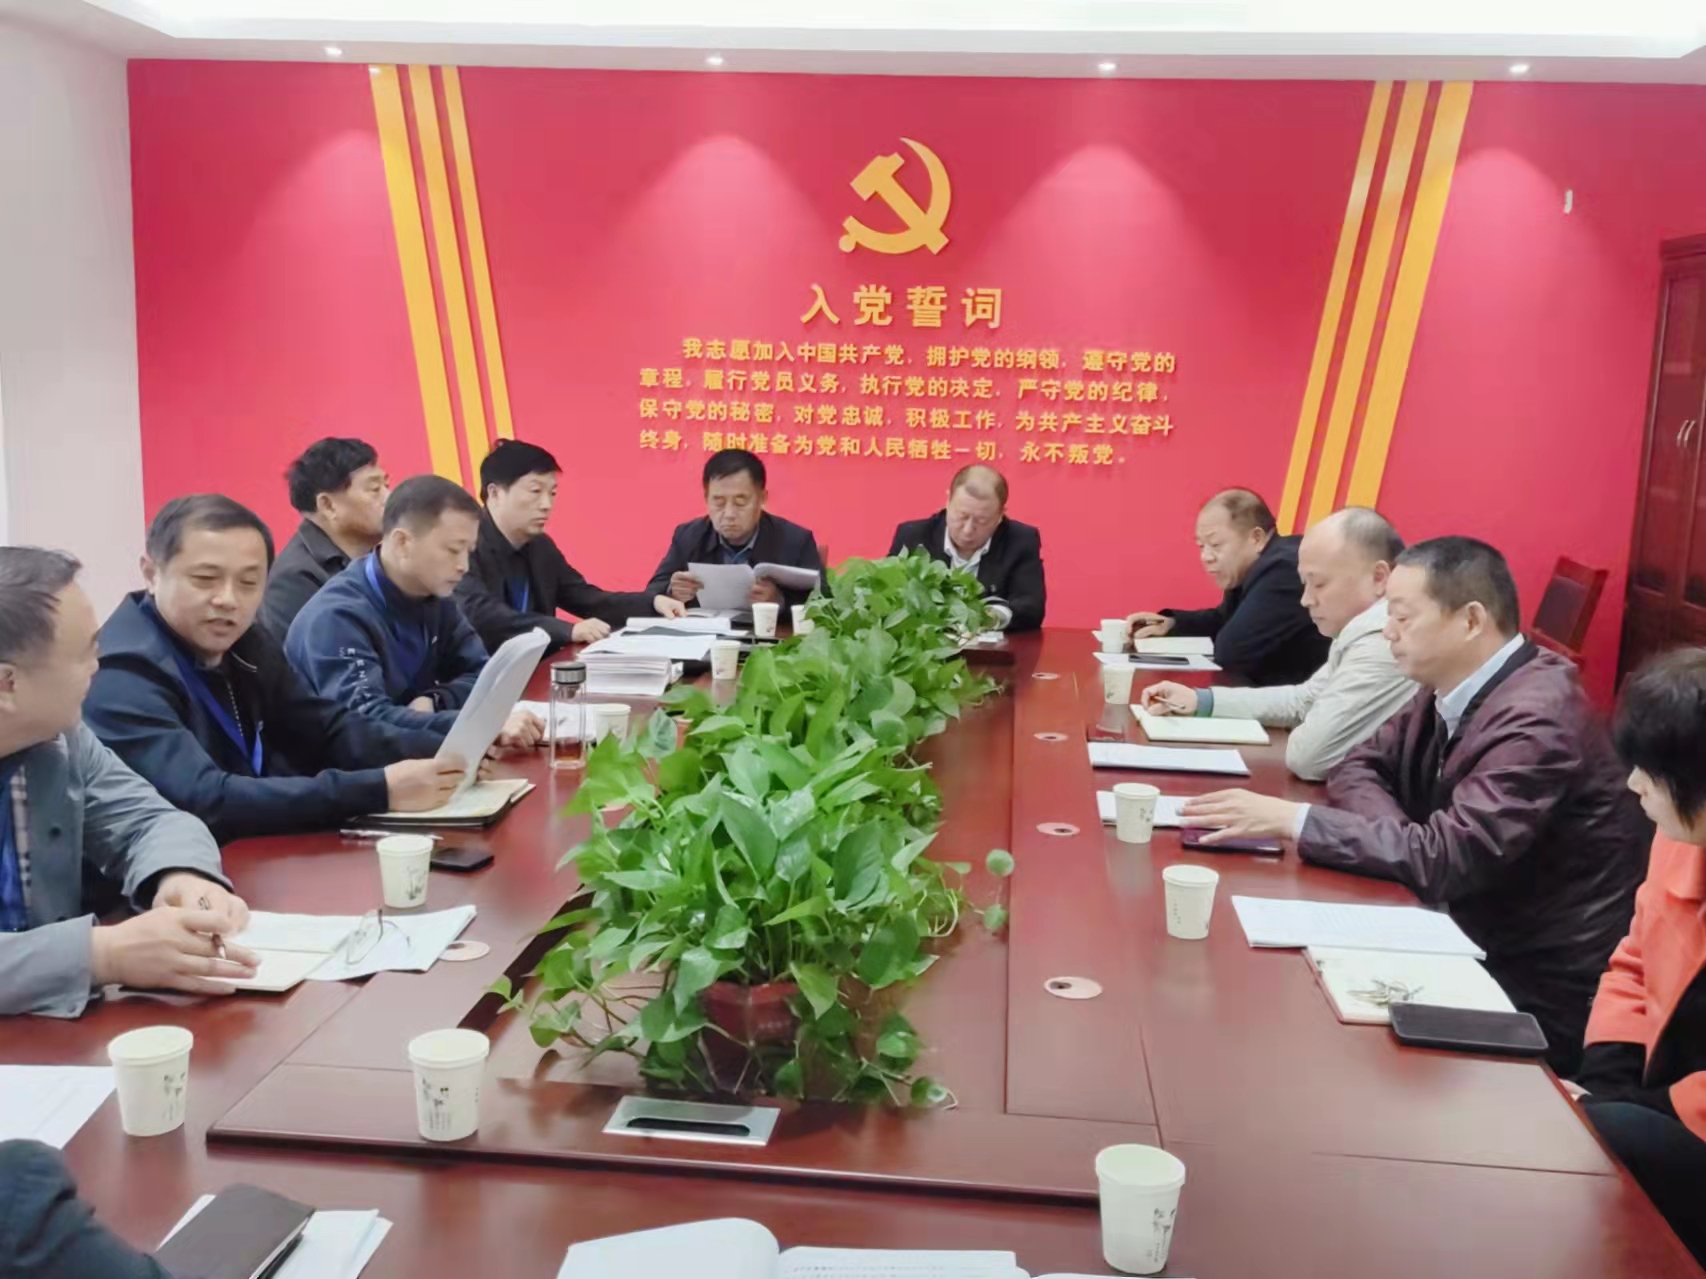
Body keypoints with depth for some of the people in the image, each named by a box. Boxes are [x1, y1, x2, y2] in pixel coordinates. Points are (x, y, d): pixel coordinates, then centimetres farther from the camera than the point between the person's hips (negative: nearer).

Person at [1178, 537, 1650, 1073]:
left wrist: (1290, 820, -25)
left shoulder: (1536, 718, -24)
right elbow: (1361, 765, 9)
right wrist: (1402, 841, -12)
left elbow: (1443, 857, -29)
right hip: (1487, 951, 7)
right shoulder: (1452, 690, 2)